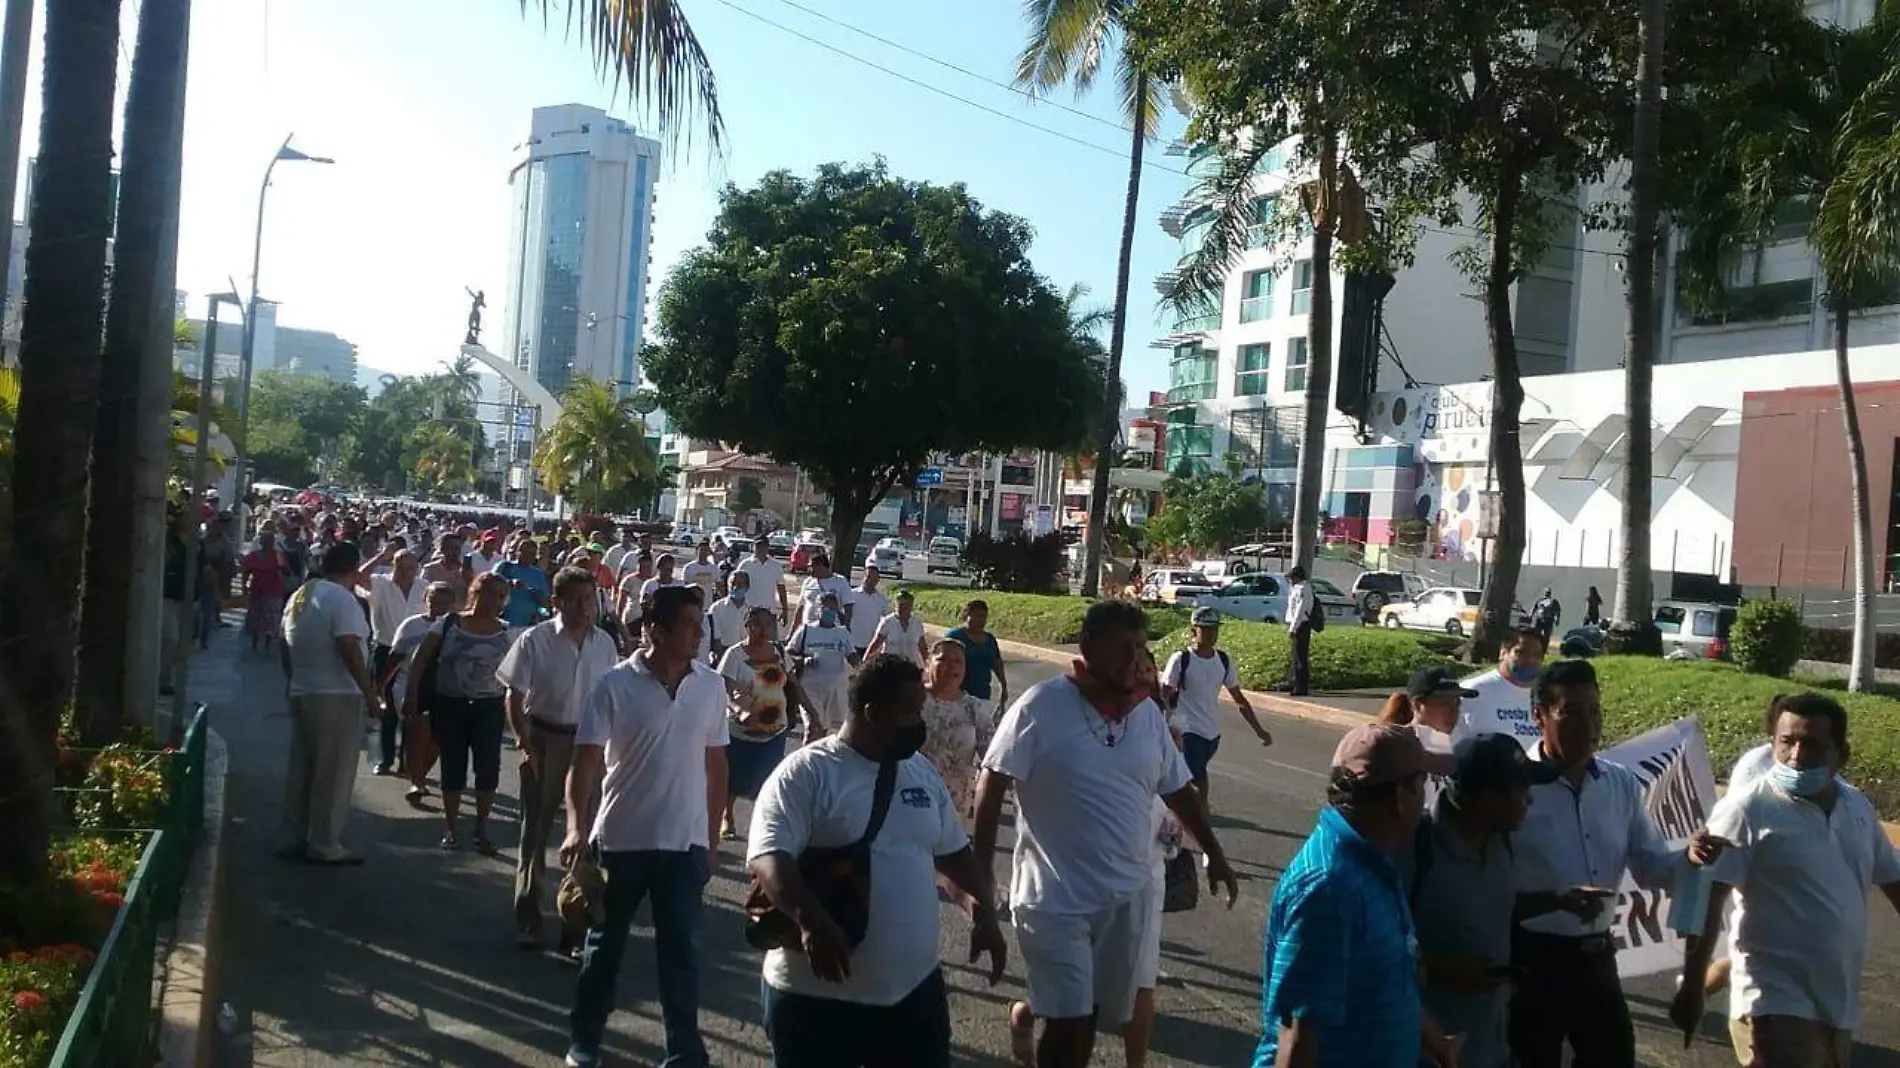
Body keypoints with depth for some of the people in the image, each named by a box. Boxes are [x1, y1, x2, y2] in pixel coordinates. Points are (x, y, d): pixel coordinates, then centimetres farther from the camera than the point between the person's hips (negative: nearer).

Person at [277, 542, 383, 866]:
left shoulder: (298, 596, 13)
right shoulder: (342, 599, -14)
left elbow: (287, 649, 18)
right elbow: (349, 651, -20)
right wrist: (370, 694, -17)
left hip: (301, 693, 8)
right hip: (337, 695, -8)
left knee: (301, 768, 14)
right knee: (333, 773, -1)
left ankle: (293, 839, 20)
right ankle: (324, 845, 3)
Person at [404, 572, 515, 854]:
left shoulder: (507, 632, 1)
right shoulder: (449, 623, -1)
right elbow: (421, 661, 0)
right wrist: (412, 695, -7)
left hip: (489, 708, 1)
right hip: (449, 705, 0)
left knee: (488, 767, -5)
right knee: (453, 767, 6)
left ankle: (482, 828, 12)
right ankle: (450, 827, 22)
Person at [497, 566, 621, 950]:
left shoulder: (604, 644, -1)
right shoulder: (535, 640, -11)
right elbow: (514, 697, -6)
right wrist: (526, 745, -12)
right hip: (545, 738, -3)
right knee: (536, 828, 7)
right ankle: (527, 918, 18)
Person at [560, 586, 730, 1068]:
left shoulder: (710, 685, 0)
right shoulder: (615, 685, -12)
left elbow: (715, 763, 8)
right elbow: (586, 760, -16)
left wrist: (712, 834, 10)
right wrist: (577, 826, -30)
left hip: (686, 842, 2)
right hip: (621, 839, -1)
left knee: (679, 950, 6)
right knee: (605, 945, 15)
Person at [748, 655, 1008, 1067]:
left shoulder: (922, 772, 9)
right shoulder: (805, 773, -13)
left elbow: (953, 851, 19)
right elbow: (769, 858, -22)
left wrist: (983, 909, 6)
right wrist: (811, 921, -36)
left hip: (915, 986, 6)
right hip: (818, 994, -6)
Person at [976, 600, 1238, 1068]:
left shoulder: (1148, 713, 3)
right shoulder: (1041, 706, -13)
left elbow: (1179, 791, 15)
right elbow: (991, 786, -11)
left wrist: (1214, 854, 17)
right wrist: (980, 876, -13)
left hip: (1127, 896, 5)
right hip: (1056, 898, -5)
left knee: (1090, 1017, 15)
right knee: (1070, 1023, -3)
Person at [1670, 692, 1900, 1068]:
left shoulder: (1858, 808, 5)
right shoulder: (1747, 809, -16)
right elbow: (1707, 900, -18)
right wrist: (1691, 989, -21)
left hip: (1839, 1003, 7)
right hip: (1778, 1001, -7)